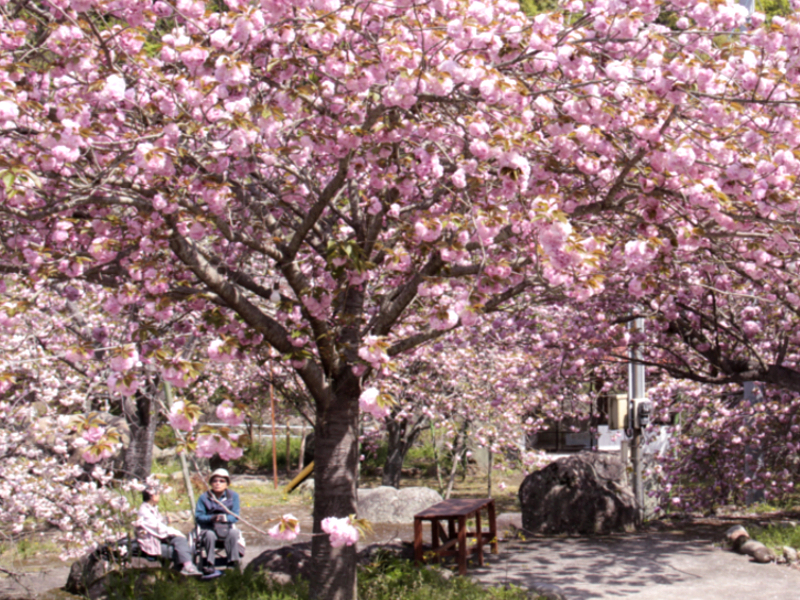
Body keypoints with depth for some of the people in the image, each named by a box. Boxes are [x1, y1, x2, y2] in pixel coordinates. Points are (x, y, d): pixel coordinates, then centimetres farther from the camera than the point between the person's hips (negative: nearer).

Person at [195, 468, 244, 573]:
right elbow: (198, 517, -6)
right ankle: (209, 563, -22)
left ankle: (233, 561, -20)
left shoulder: (233, 496, 0)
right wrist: (211, 518, -26)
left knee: (233, 533, -33)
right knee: (210, 535, -36)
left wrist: (224, 517, -26)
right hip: (209, 527, -1)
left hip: (227, 527, 1)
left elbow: (235, 516, -5)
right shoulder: (204, 497, -2)